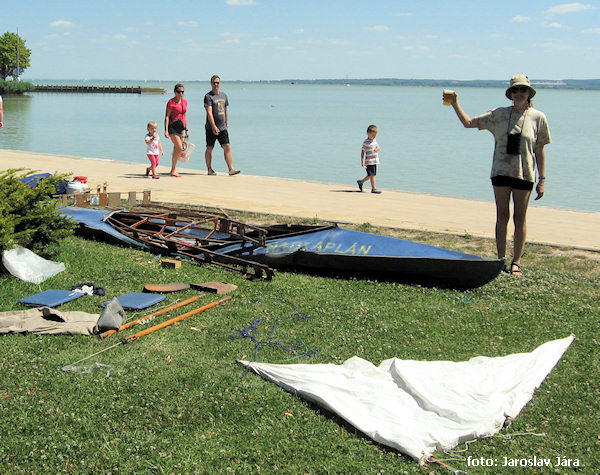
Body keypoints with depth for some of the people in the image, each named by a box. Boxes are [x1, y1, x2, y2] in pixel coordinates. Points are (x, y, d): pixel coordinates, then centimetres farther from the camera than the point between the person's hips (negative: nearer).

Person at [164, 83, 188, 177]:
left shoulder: (185, 101, 12)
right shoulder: (171, 102, -7)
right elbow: (167, 116, -9)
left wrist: (186, 129, 19)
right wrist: (166, 130, -16)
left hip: (181, 127, 6)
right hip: (173, 127, -6)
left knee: (176, 150, 8)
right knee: (179, 148, -14)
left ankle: (174, 170, 15)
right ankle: (173, 170, -5)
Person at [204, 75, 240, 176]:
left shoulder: (224, 95, 13)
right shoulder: (208, 96, -7)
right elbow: (209, 112, -16)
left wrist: (226, 125, 18)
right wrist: (214, 126, -24)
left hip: (222, 128, 5)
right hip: (211, 128, -5)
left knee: (227, 148, -4)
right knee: (209, 149, 4)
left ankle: (231, 169, -7)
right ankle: (209, 169, 14)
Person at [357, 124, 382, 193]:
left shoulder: (375, 140, 11)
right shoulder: (366, 142, -12)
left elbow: (378, 148, 22)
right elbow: (362, 151, -12)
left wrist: (378, 149, -4)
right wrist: (362, 161, -17)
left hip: (375, 161, 8)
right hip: (369, 161, -8)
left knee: (371, 175, 14)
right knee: (372, 175, -6)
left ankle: (361, 182, 31)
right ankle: (373, 188, 1)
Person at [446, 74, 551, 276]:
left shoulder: (537, 117, 1)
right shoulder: (499, 115, 4)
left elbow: (540, 150, 3)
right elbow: (469, 123, 6)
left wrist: (542, 179, 1)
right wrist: (455, 104, -7)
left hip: (524, 174, -1)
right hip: (501, 171, 1)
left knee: (520, 218, 3)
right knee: (502, 216, 5)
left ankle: (516, 263, 10)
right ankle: (501, 260, 13)